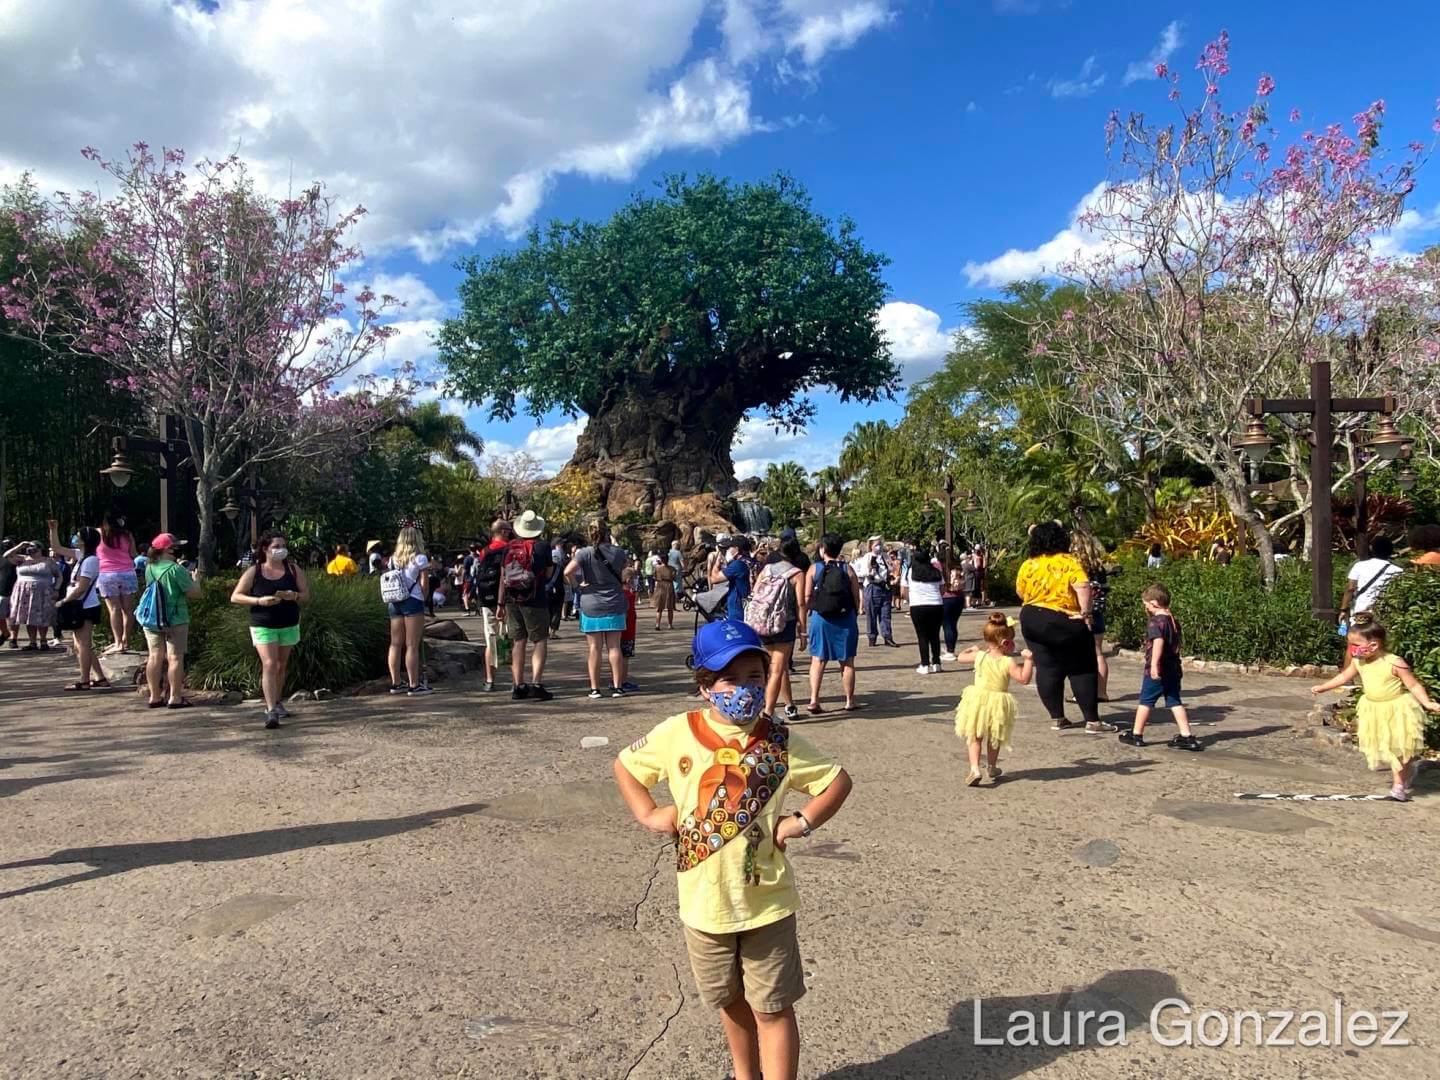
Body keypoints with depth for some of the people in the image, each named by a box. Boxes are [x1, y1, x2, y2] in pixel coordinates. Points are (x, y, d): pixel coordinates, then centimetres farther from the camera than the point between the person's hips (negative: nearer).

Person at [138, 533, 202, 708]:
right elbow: (195, 594, -14)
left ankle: (155, 697, 16)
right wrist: (195, 580, 4)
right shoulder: (175, 569, -15)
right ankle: (175, 698, 2)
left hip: (151, 620, 6)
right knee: (175, 658, 0)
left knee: (155, 657, 10)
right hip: (175, 620, -6)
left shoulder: (149, 568, 5)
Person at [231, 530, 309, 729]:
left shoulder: (293, 569, 2)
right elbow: (235, 597, -3)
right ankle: (271, 711, -17)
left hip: (289, 625, 3)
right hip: (263, 626, -3)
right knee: (269, 665, -14)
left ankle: (277, 702, 30)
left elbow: (306, 594, 4)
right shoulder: (254, 572, -3)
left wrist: (294, 596, -19)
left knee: (281, 666, 13)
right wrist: (259, 601, -18)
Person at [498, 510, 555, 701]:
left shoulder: (510, 547, 5)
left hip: (512, 600, 4)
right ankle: (536, 683, -8)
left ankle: (518, 686, 11)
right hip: (535, 600, -4)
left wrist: (501, 603, 10)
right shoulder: (542, 546, -6)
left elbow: (502, 577, 6)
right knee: (540, 641, 3)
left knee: (518, 642, 10)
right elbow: (548, 574, 0)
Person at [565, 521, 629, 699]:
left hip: (591, 606, -2)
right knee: (614, 646, 5)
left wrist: (577, 585, -5)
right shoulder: (618, 552, 0)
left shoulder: (585, 553, -9)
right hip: (614, 605, 2)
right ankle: (617, 687, 7)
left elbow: (568, 572, -20)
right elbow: (624, 570, 19)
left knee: (594, 647, 2)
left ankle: (595, 688, 3)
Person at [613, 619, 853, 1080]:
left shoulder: (778, 742, -10)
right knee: (731, 1001, 23)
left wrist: (801, 821, -13)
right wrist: (649, 814, -5)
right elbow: (624, 765, 6)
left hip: (766, 902, -2)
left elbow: (838, 780, -1)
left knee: (772, 1007, 7)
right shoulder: (676, 734, -9)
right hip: (704, 903, 2)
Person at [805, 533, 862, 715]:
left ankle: (814, 701, -1)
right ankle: (849, 701, 17)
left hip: (820, 618, 0)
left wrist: (811, 612, 11)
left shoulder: (814, 569, -3)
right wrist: (854, 615, 14)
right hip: (845, 619, 1)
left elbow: (807, 598, -5)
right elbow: (856, 598, -1)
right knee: (847, 662, 10)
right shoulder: (848, 569, -2)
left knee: (818, 660, 6)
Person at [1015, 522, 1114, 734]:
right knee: (1082, 670, 5)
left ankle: (1056, 718, 16)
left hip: (1031, 620, 4)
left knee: (1047, 669, 10)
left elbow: (1021, 593, 10)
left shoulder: (1027, 565, 1)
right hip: (1064, 623, -4)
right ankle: (1092, 721, 7)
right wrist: (1085, 613, -17)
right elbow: (1083, 586, -23)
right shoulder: (1068, 562, -10)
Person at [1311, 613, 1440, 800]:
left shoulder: (1395, 663, -23)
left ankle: (1399, 785, 15)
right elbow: (1344, 676, 12)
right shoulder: (1358, 662, -5)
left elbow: (1414, 685, -17)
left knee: (1396, 748, 0)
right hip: (1373, 709, 6)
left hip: (1397, 710, -6)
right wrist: (1323, 687, 17)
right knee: (1382, 747, 11)